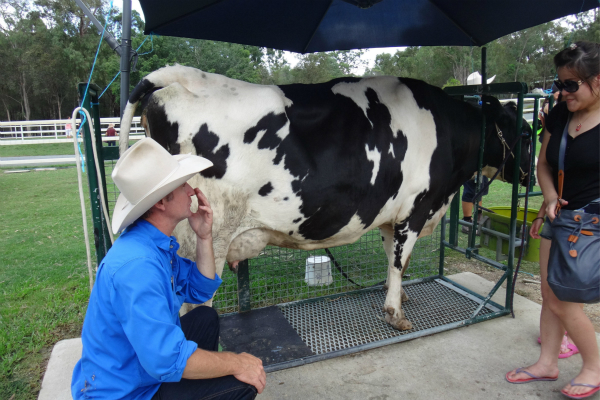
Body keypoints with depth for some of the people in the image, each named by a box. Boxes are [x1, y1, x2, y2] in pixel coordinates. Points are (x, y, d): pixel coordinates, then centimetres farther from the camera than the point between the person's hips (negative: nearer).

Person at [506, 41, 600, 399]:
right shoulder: (559, 114, 3)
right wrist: (550, 197, -5)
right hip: (560, 216, 6)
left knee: (562, 301, -1)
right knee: (549, 294, 13)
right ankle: (547, 363, 30)